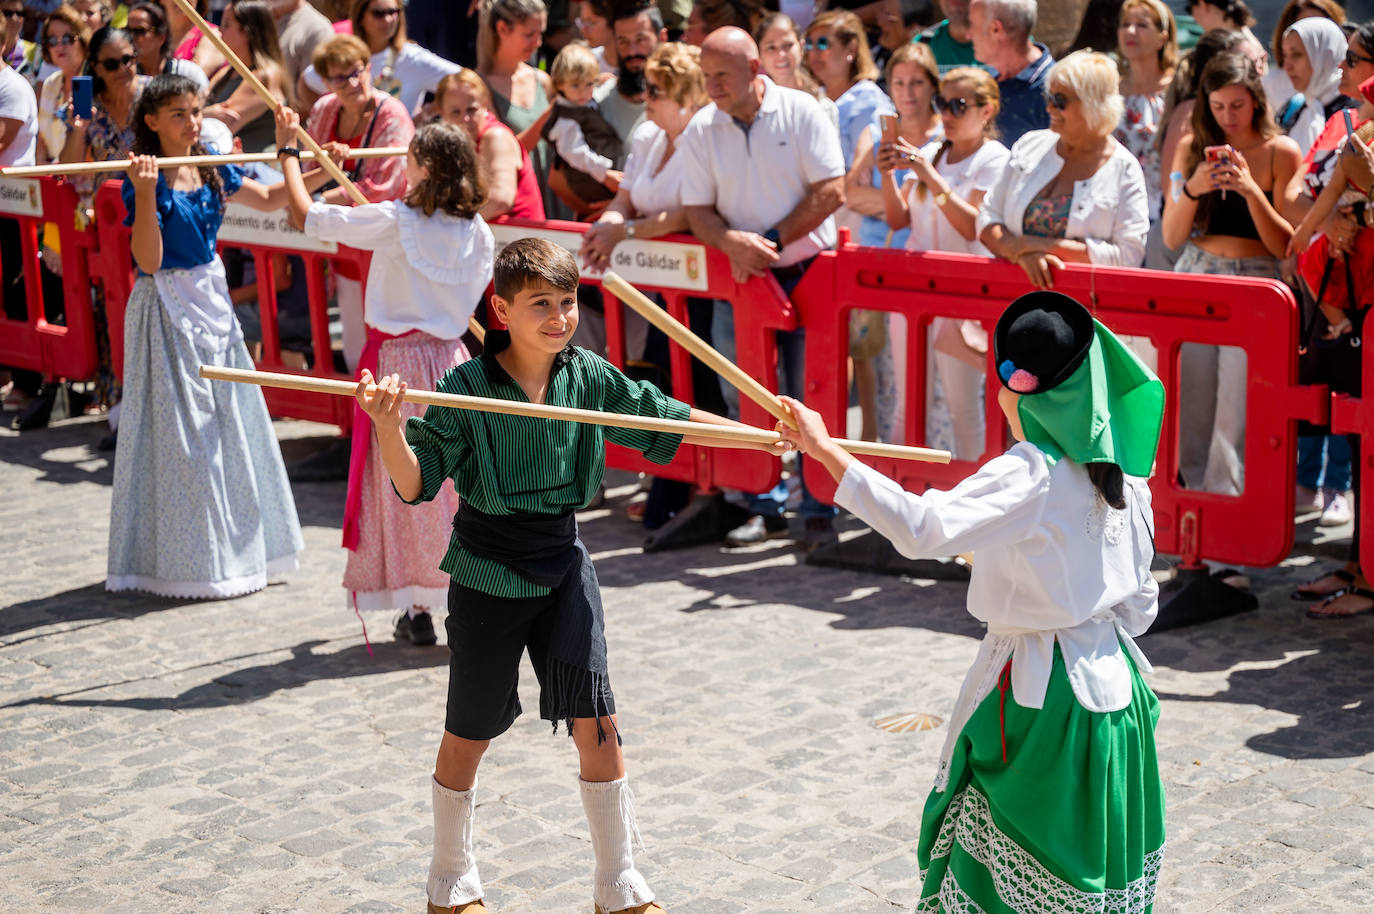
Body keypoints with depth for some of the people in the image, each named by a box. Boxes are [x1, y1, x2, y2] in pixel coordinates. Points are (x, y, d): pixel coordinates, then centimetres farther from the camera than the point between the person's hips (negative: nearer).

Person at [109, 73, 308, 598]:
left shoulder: (211, 171, 6)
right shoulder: (145, 181, -13)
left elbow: (269, 199, 21)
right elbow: (149, 260, -21)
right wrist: (145, 195, -31)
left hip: (212, 299, 7)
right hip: (167, 310, -7)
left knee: (228, 421, 13)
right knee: (181, 429, -2)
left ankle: (236, 548, 26)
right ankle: (187, 561, 9)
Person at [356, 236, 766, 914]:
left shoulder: (591, 378, -3)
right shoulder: (464, 389, -15)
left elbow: (665, 421, 6)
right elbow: (414, 486, -16)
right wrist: (389, 427, -35)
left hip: (563, 566, 3)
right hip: (487, 575, -3)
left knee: (596, 718, 0)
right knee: (469, 731, 9)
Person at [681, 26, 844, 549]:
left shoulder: (801, 113, -6)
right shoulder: (700, 130, 2)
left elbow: (831, 192, -9)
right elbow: (697, 211, 3)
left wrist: (772, 242, -14)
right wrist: (733, 242, -18)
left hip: (806, 271, -3)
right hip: (738, 278, 3)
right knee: (745, 397, 7)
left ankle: (818, 511, 9)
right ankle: (764, 507, 19)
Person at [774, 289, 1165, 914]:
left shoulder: (1029, 474, -20)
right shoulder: (1122, 474, 4)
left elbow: (923, 527, -34)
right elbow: (1140, 601, 11)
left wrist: (825, 450, -32)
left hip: (1037, 695, -8)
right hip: (1113, 687, 8)